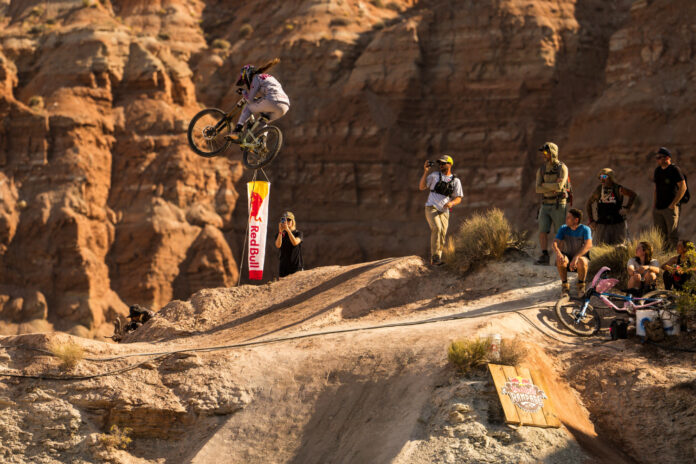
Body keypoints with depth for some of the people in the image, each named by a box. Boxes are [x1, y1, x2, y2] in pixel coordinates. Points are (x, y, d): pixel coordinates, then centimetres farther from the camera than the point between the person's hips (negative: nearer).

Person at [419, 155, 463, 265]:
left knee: (442, 235, -4)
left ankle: (437, 260, 6)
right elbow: (421, 187, 5)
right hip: (431, 207, -3)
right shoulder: (434, 175, 7)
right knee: (436, 228, -25)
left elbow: (458, 198, 6)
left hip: (444, 211, 3)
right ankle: (434, 257, -25)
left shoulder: (455, 180, 9)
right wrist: (425, 172, -4)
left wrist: (451, 203, -17)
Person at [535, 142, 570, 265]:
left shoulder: (562, 168, -10)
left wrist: (545, 185, -10)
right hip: (545, 205, 4)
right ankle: (544, 257, -2)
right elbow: (538, 189, -4)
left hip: (559, 205, -4)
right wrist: (553, 187, -17)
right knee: (543, 231, -7)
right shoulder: (541, 170, 7)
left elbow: (559, 186, -23)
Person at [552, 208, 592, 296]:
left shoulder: (585, 229, -12)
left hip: (581, 256, -2)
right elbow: (555, 242, -12)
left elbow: (588, 245, -27)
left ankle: (581, 286, -11)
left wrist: (576, 257, -41)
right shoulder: (563, 229, -2)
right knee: (560, 260, -33)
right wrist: (558, 252, -37)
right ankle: (565, 285, -12)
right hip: (567, 256, 2)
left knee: (581, 261, -39)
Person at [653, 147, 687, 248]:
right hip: (657, 208, 7)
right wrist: (654, 202, 13)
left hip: (670, 208, -7)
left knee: (672, 236, -7)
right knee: (661, 235, 10)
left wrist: (673, 204, -15)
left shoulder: (675, 170, -9)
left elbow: (683, 187, -12)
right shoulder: (657, 170, 13)